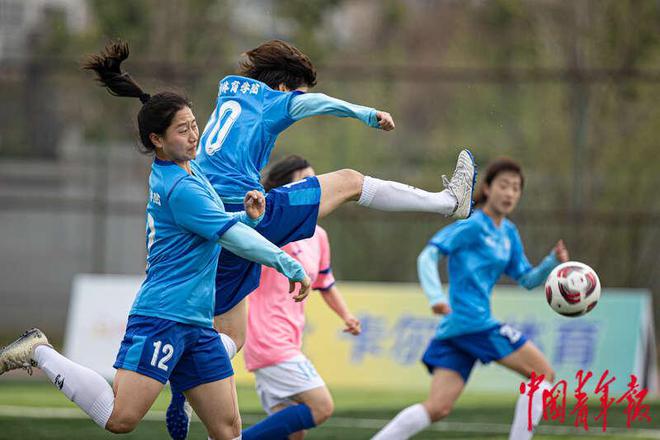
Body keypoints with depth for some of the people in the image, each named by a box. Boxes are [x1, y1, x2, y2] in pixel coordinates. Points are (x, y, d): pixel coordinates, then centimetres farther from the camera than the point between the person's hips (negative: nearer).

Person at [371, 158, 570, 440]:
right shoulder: (473, 226, -6)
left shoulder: (508, 233, 20)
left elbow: (526, 279, 24)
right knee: (544, 374, -2)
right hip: (473, 321, -8)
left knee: (438, 408, -2)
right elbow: (429, 255, -14)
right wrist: (436, 297, -29)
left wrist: (554, 261, 6)